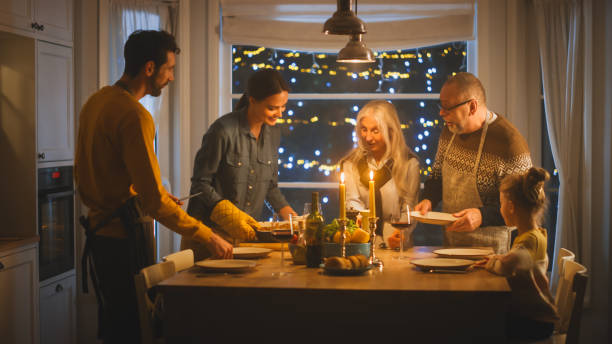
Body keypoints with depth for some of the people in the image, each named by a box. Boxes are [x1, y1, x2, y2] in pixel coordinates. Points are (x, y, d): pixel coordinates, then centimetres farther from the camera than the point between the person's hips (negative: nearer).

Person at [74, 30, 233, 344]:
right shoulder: (134, 117, -20)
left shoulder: (96, 101, 10)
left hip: (99, 232, 10)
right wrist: (208, 237, -18)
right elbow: (153, 200, -24)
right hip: (126, 237, -10)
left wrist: (155, 196, 19)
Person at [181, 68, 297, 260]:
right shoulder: (223, 131, -17)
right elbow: (200, 184, -13)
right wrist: (230, 216, -20)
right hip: (210, 228, -5)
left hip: (247, 230, 6)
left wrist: (289, 214, 2)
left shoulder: (273, 133, 5)